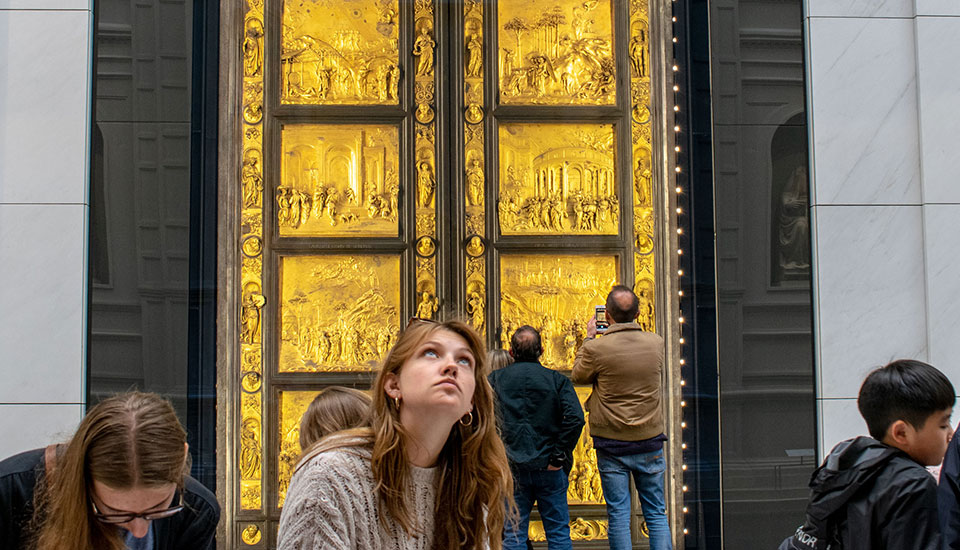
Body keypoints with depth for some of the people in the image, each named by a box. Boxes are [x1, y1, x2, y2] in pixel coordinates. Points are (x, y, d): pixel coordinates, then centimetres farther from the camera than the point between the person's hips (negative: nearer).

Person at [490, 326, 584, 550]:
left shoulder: (495, 379, 2)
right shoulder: (557, 380, -2)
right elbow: (575, 418, -15)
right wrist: (558, 456, -9)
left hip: (512, 468, 1)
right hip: (549, 469, -1)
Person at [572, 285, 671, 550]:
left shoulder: (596, 348, -16)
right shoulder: (656, 343, -6)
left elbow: (578, 376, 4)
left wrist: (589, 337, 12)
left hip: (612, 443, -2)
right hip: (650, 441, 3)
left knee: (618, 514, 6)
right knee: (656, 513, 12)